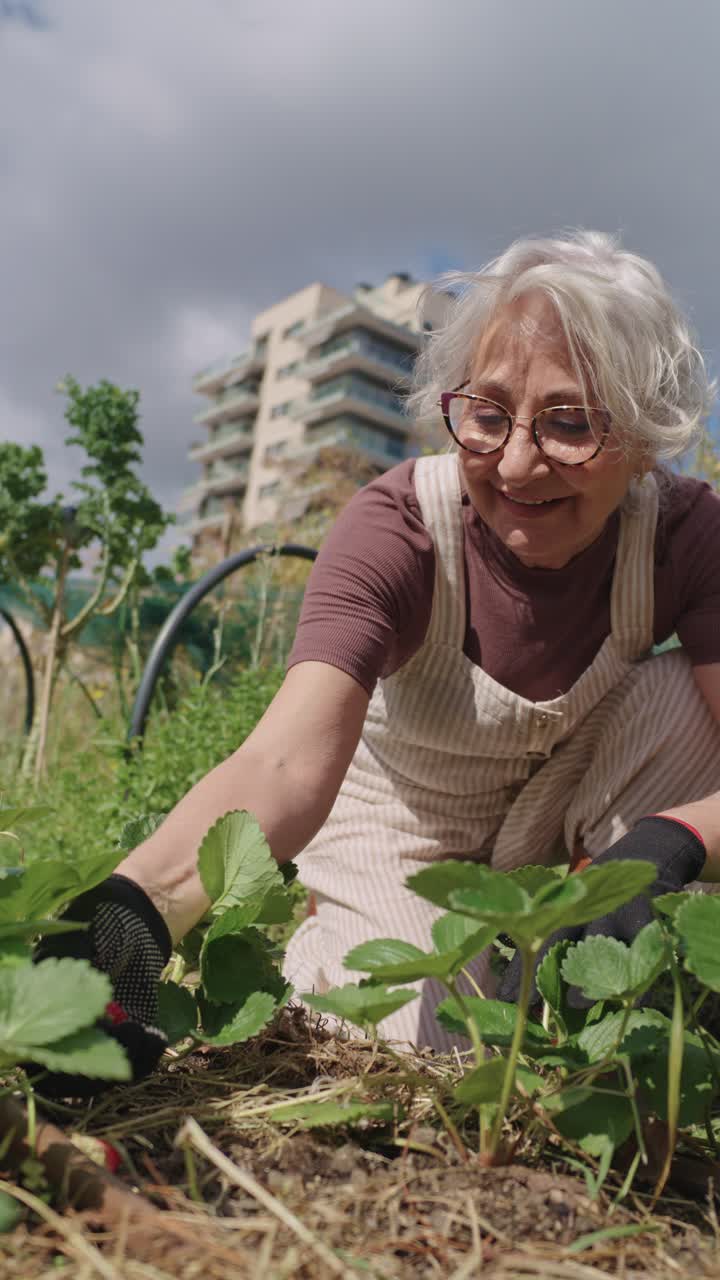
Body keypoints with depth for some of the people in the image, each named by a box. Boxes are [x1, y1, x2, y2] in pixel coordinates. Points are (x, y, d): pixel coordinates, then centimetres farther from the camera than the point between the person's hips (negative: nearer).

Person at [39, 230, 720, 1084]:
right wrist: (134, 907, -60)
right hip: (402, 830, -1)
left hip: (561, 828, 2)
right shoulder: (397, 527, -27)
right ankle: (321, 953, 12)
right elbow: (288, 762, -42)